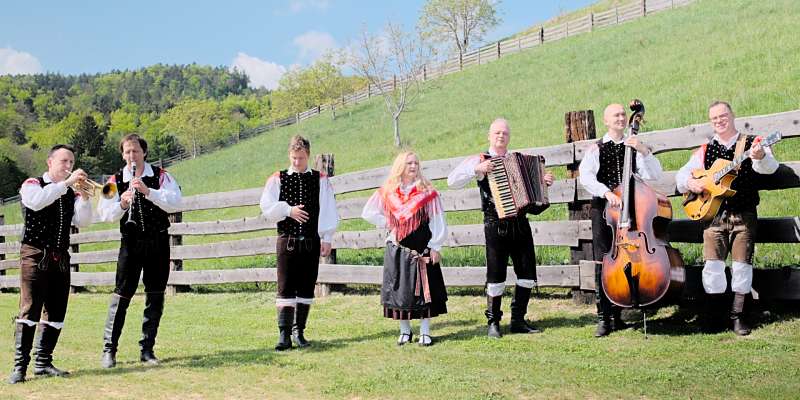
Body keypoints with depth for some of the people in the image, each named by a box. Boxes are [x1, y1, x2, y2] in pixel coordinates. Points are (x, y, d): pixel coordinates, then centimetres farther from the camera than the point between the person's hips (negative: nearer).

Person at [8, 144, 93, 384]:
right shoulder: (33, 184, 2)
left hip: (60, 258, 5)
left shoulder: (71, 193, 14)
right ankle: (20, 366, -8)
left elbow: (83, 222, 2)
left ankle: (43, 362, 14)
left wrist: (84, 195, -11)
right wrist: (66, 183, -20)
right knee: (29, 310, -10)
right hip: (35, 256, -5)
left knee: (56, 313, 5)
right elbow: (36, 202, -22)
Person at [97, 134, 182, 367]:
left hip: (158, 242, 1)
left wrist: (148, 191, -26)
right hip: (130, 243, -1)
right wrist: (121, 204, -27)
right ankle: (109, 350, 4)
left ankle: (147, 350, 13)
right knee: (121, 295, -4)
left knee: (155, 297, 4)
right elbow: (105, 214, -7)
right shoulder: (116, 181, 0)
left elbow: (175, 204, -15)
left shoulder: (161, 176, -2)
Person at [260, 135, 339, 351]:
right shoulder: (277, 179, 5)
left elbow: (328, 211, 4)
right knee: (286, 289, -4)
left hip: (312, 242, 1)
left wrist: (326, 239, -2)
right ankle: (284, 334, -3)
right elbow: (266, 207, 1)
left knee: (306, 288, 7)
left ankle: (299, 331, 18)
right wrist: (288, 210, -11)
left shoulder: (321, 180, 6)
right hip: (287, 241, -1)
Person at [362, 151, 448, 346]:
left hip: (423, 249, -2)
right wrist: (388, 224, 3)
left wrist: (435, 247, -7)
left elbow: (437, 221, -3)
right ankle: (405, 331, 16)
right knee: (400, 290, 4)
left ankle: (425, 332, 7)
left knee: (424, 289, -1)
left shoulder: (427, 192, -1)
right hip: (397, 250, 2)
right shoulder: (387, 192, 4)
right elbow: (368, 212, 11)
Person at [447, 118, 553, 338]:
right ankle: (493, 322, 9)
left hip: (520, 223, 5)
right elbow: (452, 181, -9)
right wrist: (476, 169, -19)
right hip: (496, 225, -5)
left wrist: (544, 182, 11)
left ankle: (518, 320, 17)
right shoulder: (479, 160, 2)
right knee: (496, 275, -3)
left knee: (527, 273, 5)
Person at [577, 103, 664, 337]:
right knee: (603, 262, -7)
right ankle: (603, 318, -3)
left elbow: (655, 175, -1)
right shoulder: (596, 149, 3)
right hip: (603, 209, -3)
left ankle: (617, 316, 17)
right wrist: (606, 192, -26)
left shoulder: (633, 147, 10)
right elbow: (585, 177, -13)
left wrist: (644, 151, -13)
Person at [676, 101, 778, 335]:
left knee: (742, 264, -2)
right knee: (712, 263, -4)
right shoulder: (705, 151, 12)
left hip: (744, 216, -2)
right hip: (713, 213, 2)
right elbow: (681, 175, 14)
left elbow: (769, 167, -16)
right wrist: (690, 183, -9)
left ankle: (737, 316, 9)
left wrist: (760, 157, -39)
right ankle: (711, 316, 6)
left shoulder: (751, 145, 3)